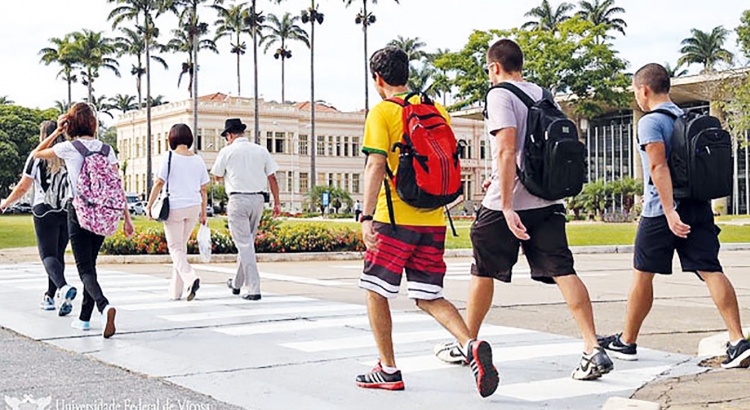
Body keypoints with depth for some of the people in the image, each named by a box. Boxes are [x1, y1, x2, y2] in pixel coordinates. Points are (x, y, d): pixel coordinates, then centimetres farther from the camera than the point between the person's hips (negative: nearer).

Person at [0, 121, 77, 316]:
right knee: (59, 254, 14)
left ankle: (64, 287, -33)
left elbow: (23, 187, 1)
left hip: (44, 211, -4)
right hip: (67, 212, 4)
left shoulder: (37, 157, -2)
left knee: (48, 255, -6)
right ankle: (50, 296, 21)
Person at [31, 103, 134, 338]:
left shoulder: (68, 148, -5)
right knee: (90, 264, 18)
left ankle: (104, 305, -32)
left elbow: (36, 154, 13)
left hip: (79, 211, -4)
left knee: (85, 270, -5)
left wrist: (57, 131, 14)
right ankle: (85, 318, 23)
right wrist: (126, 218, 2)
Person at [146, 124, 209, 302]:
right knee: (182, 246, 15)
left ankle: (191, 278, -23)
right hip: (194, 207, 4)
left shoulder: (169, 157, -5)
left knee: (175, 248, 2)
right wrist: (203, 213, 16)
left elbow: (159, 182, -8)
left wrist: (149, 206, -1)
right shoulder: (198, 160, 7)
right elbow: (203, 189, 9)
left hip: (174, 207, -4)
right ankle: (175, 291, 18)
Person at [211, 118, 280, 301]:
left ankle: (253, 289, -11)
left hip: (238, 199, -5)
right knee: (248, 242, 17)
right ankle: (237, 284, 31)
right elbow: (272, 178, 6)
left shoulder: (227, 152, -3)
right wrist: (277, 202, 10)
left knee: (245, 244, -4)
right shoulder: (261, 150, 7)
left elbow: (218, 177, 10)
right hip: (258, 199, 5)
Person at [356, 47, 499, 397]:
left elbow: (376, 165, -16)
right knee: (428, 297, 10)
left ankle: (388, 370, 14)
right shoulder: (438, 111, 13)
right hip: (432, 221, 6)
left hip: (395, 219, -5)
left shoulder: (382, 112, -5)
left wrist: (367, 215, -20)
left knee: (376, 291, 11)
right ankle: (470, 346, -14)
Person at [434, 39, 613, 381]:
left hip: (506, 205, -5)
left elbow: (507, 150, -20)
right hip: (547, 200, 6)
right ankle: (593, 349, -14)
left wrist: (507, 206, -23)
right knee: (562, 271, -2)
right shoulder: (543, 94, 14)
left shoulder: (499, 95, -8)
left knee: (483, 272, 12)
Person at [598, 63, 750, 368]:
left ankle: (626, 342, 20)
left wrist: (669, 211, -26)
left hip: (662, 211, -6)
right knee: (710, 270, 0)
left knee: (642, 274, 7)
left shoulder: (650, 122, -9)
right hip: (698, 206, 7)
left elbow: (659, 166, -20)